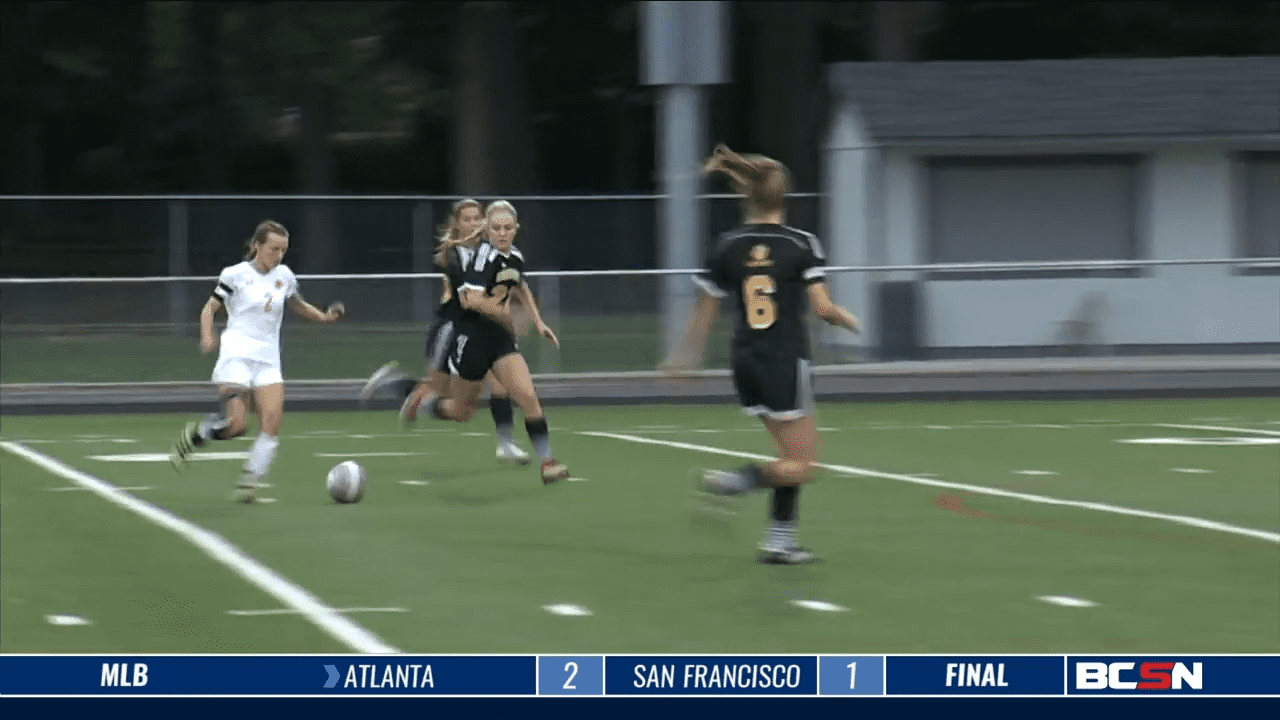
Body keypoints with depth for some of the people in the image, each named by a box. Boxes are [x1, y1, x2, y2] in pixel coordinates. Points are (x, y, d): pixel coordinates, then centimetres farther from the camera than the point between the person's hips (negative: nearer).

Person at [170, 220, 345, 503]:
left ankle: (250, 482, -7)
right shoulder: (235, 275, -2)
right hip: (237, 355, -5)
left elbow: (298, 305, 29)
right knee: (235, 425, -16)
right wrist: (207, 337, -16)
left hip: (268, 361, 5)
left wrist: (324, 317, 11)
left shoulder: (284, 276, 12)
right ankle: (193, 436, 13)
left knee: (272, 420, -14)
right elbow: (210, 308, 2)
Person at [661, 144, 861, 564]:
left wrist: (685, 356, 19)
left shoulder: (728, 247, 1)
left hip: (746, 364, 6)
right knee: (801, 464, 1)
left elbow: (705, 312, 6)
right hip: (786, 363, -6)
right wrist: (845, 318, 11)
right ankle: (734, 482, -21)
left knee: (794, 455, 18)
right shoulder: (801, 245, -9)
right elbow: (822, 308, -11)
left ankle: (780, 540, 12)